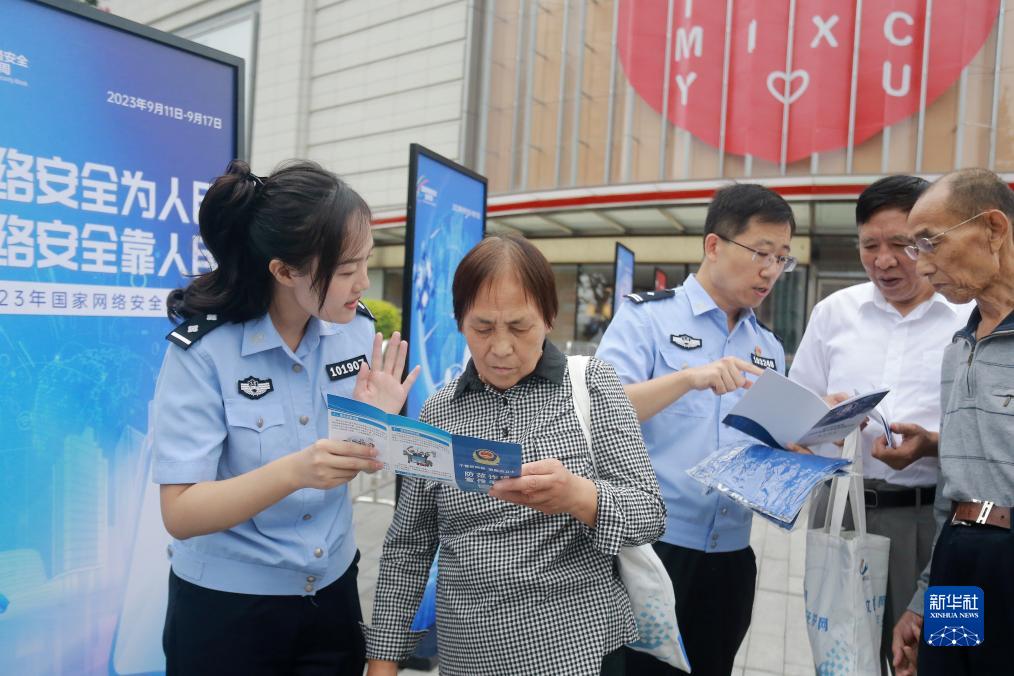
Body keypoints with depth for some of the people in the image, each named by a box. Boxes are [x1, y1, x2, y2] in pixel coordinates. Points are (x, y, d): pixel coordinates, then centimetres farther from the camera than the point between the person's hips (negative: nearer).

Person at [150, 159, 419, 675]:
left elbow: (360, 470, 2)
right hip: (225, 610, -3)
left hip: (332, 593, 4)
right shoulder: (203, 349, -20)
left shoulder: (356, 329, -8)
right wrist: (294, 472, -36)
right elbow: (180, 512, -21)